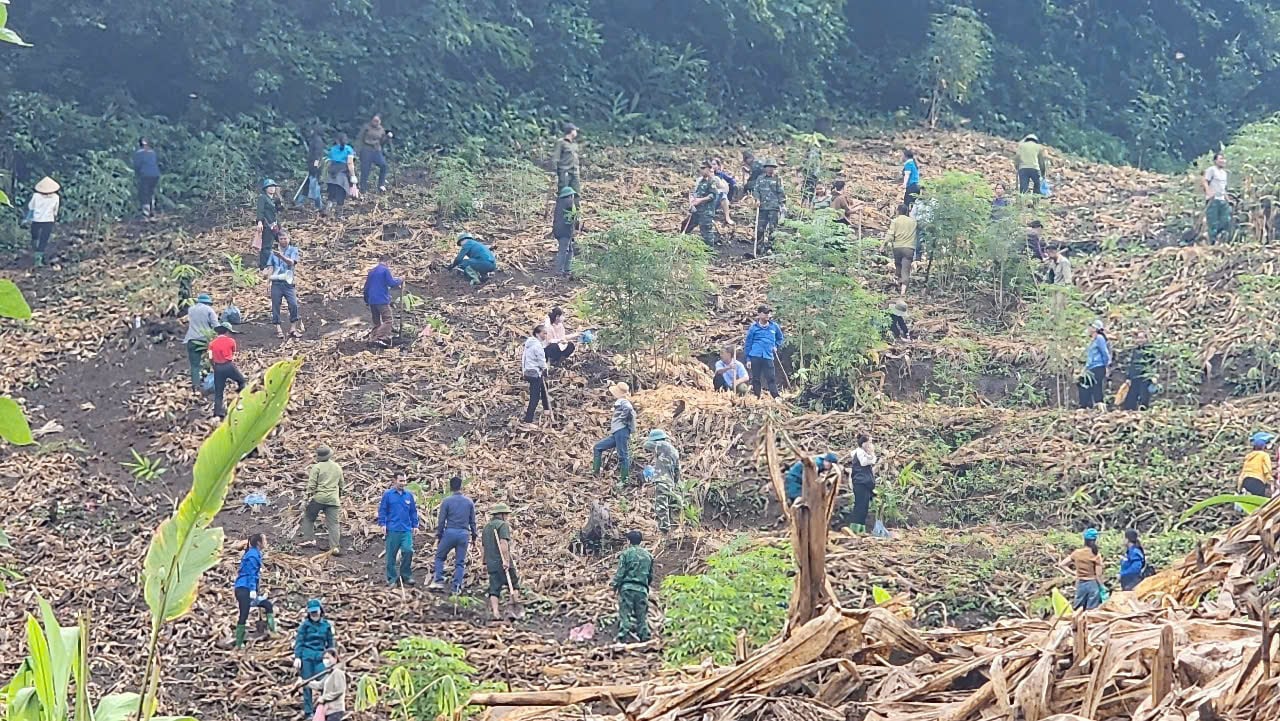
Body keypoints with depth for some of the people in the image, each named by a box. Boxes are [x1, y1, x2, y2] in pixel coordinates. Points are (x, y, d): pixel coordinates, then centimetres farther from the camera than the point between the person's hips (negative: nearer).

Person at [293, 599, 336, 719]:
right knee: (307, 683, 3)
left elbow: (330, 643, 14)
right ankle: (308, 711, 9)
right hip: (306, 656, -2)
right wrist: (297, 657, -9)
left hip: (320, 657, 2)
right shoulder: (305, 624, 0)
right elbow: (299, 641, -1)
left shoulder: (326, 625, 7)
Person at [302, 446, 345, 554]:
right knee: (334, 523, 2)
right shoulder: (337, 467, 12)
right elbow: (342, 485, 21)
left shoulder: (317, 467, -4)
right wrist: (340, 495, 33)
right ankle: (335, 546, -6)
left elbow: (312, 484, -9)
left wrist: (309, 496, -4)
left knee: (308, 517, 17)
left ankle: (309, 538, 10)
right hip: (333, 499, 3)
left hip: (319, 498, -3)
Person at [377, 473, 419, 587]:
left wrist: (415, 525, 12)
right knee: (391, 554, 3)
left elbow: (413, 511, 16)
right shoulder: (388, 495, 0)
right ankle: (392, 578, 13)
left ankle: (406, 575, 5)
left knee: (408, 551, -10)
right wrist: (382, 523, -7)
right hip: (392, 530, -2)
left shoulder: (409, 495, 10)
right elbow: (382, 510, 2)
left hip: (406, 530, 2)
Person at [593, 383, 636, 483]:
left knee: (623, 455, -10)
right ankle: (596, 471, 6)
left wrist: (622, 419, -16)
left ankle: (624, 480, -10)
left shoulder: (622, 401, -6)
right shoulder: (619, 402, 23)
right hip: (615, 433, 11)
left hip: (622, 430, -11)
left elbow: (628, 409, -28)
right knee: (597, 448, 11)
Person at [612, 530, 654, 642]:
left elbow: (620, 572, -5)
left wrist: (614, 585, 5)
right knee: (642, 614, 8)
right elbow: (651, 575, 17)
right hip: (642, 589, 3)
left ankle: (623, 636, -11)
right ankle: (644, 636, 3)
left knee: (625, 612, -2)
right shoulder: (648, 555, 13)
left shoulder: (626, 554, -2)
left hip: (627, 587, -3)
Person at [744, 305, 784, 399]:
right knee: (756, 379, 3)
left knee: (771, 379, -4)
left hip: (768, 357, 1)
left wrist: (775, 346, 11)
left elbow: (780, 338, 27)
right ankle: (756, 398, 9)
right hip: (755, 356, -1)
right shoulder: (753, 327, 1)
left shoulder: (774, 326, 8)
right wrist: (748, 359, 2)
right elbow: (748, 344, 5)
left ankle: (776, 398, -7)